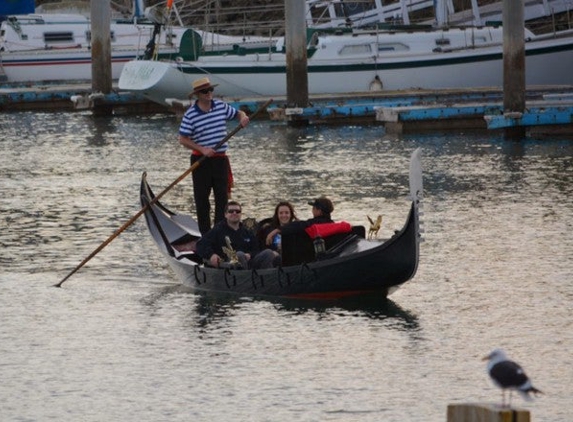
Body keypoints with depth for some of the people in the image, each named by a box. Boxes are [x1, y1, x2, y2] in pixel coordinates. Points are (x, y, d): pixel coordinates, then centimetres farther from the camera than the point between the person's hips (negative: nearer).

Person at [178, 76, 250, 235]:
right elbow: (183, 139, -9)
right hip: (201, 160, -3)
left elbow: (238, 113, 16)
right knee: (202, 198, 1)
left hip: (220, 159, 3)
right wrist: (202, 149, -19)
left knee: (222, 197, 3)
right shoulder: (190, 114, -10)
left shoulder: (221, 106, 2)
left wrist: (243, 117, -9)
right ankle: (205, 234, 7)